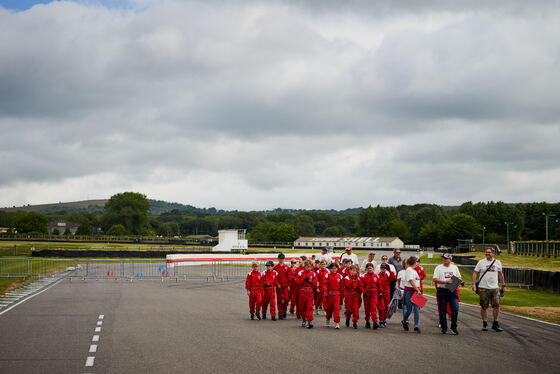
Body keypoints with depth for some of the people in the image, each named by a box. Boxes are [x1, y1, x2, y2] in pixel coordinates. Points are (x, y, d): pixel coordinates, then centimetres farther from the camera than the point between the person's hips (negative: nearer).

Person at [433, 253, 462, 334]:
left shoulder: (455, 267, 12)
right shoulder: (438, 268, 2)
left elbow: (459, 278, 19)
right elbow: (435, 279, -7)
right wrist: (445, 281, -16)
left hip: (452, 291, 2)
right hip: (442, 291, -2)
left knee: (455, 309, -9)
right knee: (442, 310, 2)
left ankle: (454, 327, 1)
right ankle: (444, 327, 14)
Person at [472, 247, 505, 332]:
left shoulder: (497, 262, 9)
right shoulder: (481, 262, 2)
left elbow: (500, 274, 19)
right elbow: (475, 273, 1)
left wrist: (503, 285, 19)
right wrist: (473, 284, -10)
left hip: (494, 288, 2)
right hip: (483, 288, -2)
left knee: (497, 305, -7)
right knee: (484, 307, 3)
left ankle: (495, 324, 5)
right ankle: (485, 323, 15)